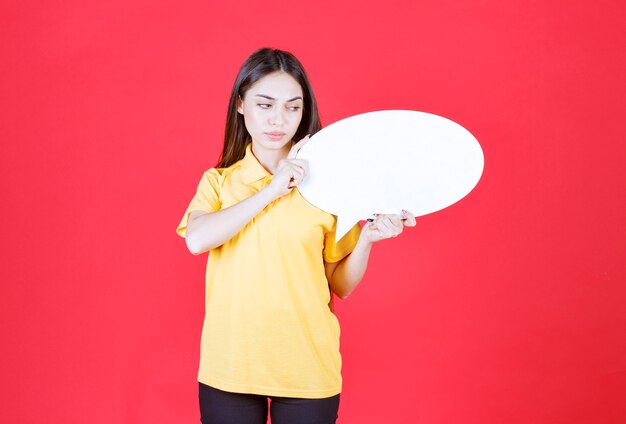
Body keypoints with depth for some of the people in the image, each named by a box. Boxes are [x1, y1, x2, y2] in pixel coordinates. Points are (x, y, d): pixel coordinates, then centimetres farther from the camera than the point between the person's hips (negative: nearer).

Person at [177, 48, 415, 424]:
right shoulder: (218, 181, 5)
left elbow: (340, 286, 3)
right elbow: (197, 239, -16)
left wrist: (367, 238, -13)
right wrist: (271, 190, -16)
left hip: (307, 371, 0)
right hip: (229, 368, 1)